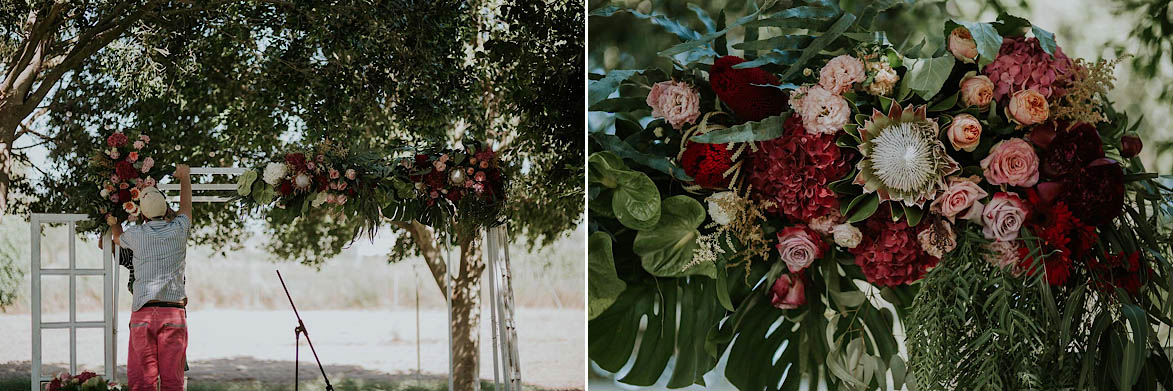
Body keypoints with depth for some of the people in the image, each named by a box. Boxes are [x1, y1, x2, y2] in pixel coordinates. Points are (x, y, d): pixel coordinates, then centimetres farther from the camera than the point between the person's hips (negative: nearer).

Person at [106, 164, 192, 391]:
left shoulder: (136, 235, 5)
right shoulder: (178, 230, 5)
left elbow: (118, 239, 31)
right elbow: (186, 207, 28)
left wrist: (114, 222, 52)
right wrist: (185, 177, 45)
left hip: (143, 312, 0)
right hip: (174, 312, 0)